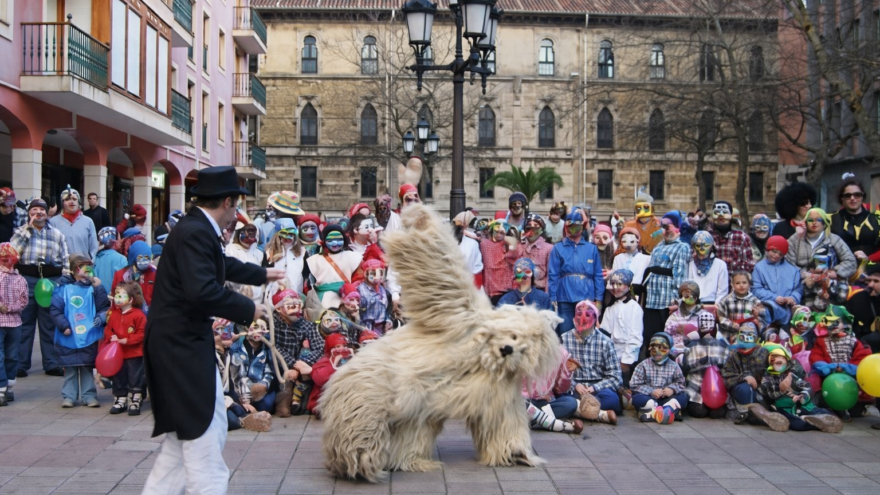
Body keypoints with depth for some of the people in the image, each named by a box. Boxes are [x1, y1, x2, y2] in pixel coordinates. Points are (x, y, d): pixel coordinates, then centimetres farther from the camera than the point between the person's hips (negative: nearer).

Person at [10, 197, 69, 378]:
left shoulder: (57, 234, 13)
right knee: (24, 323, 2)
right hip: (27, 280, -1)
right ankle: (20, 364, 6)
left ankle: (52, 364, 11)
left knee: (50, 324, 6)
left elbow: (66, 260, 11)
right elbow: (12, 251, -9)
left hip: (51, 280, 1)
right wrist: (28, 230, -8)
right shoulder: (21, 231, 10)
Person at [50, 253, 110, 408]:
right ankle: (68, 396, 14)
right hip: (69, 337, -1)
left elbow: (104, 307, 2)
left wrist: (101, 317, -16)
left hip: (89, 336, 1)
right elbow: (55, 309, -4)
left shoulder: (94, 288, 2)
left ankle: (89, 396, 13)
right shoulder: (63, 287, -3)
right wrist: (64, 326, -11)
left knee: (87, 368, 8)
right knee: (70, 369, 6)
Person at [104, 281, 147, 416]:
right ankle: (120, 400, 25)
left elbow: (141, 333, -15)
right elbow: (108, 329, 9)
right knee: (118, 378, 13)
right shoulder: (113, 314, 4)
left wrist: (127, 340, -20)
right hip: (117, 354, 5)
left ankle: (135, 401, 11)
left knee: (135, 378, 2)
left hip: (134, 354, -5)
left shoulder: (138, 315, -13)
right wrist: (111, 337, -12)